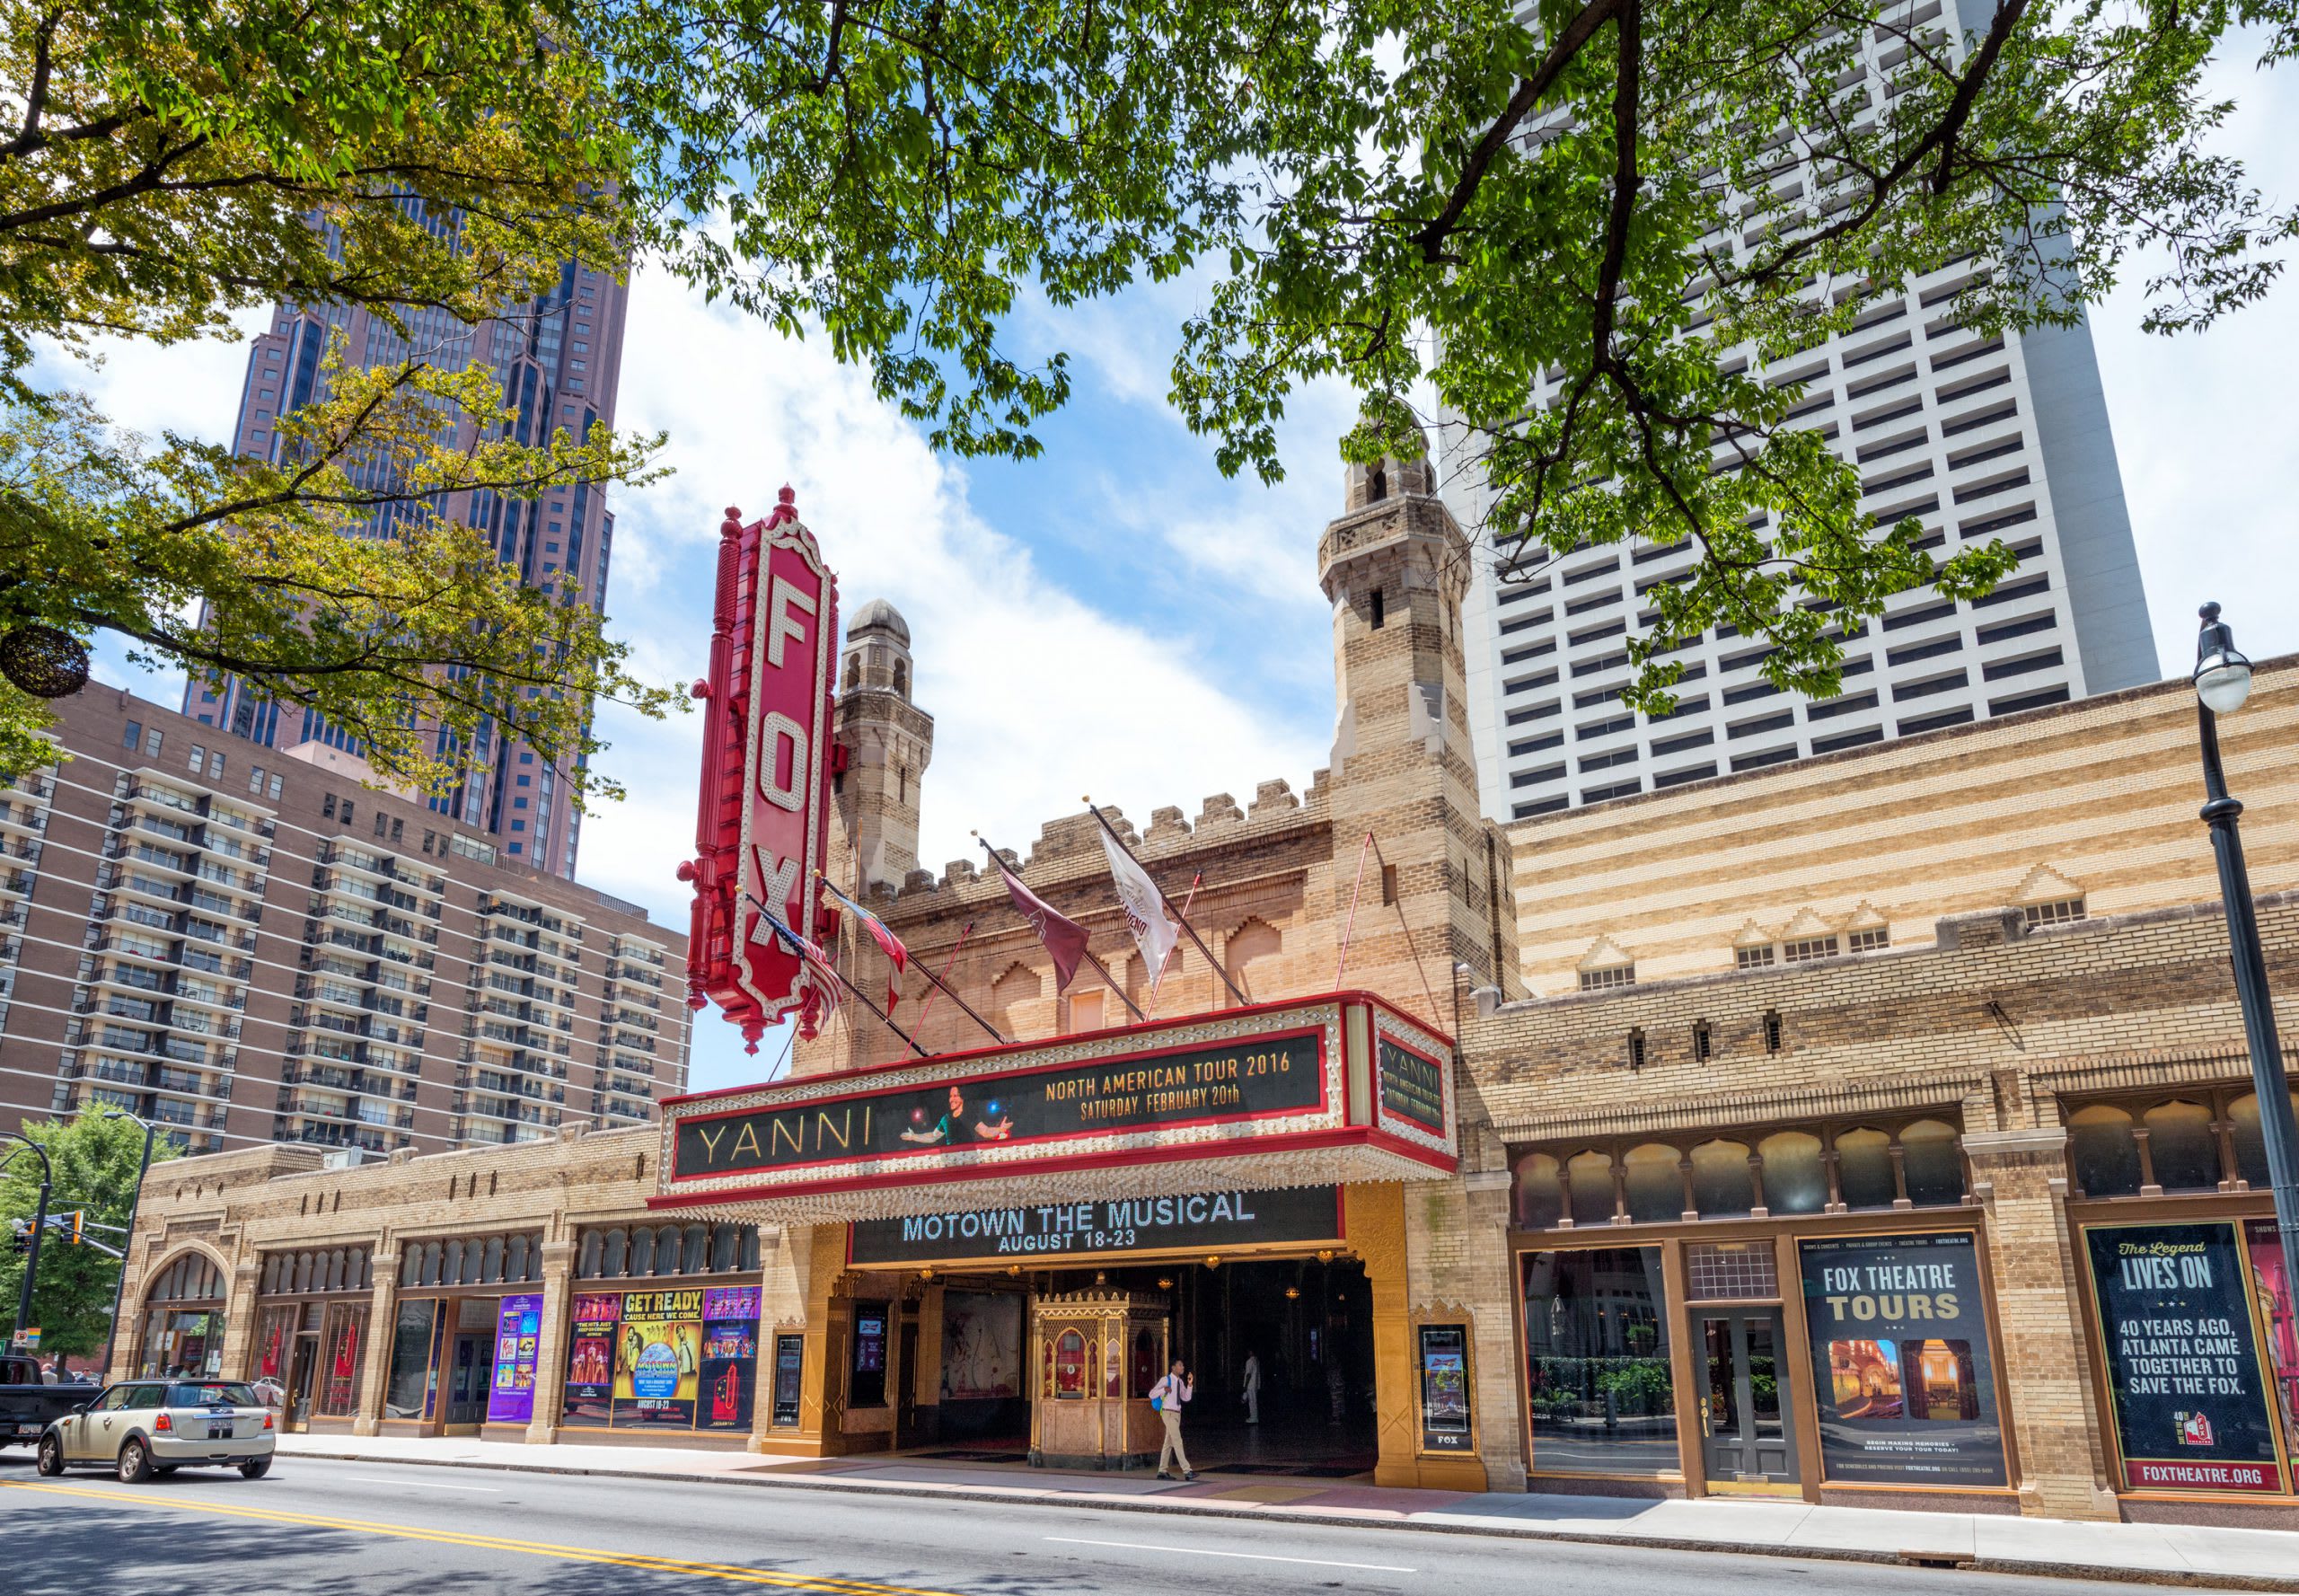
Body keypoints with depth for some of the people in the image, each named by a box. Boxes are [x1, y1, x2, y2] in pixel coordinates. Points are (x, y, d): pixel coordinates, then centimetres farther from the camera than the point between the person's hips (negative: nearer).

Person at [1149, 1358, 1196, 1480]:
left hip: (1177, 1414, 8)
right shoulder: (1166, 1380, -9)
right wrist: (1164, 1389, -24)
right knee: (1177, 1441, -12)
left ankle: (1162, 1471, 17)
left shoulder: (1180, 1382, 12)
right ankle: (1187, 1471, -15)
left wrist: (1189, 1384, -4)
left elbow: (1186, 1398, 8)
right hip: (1168, 1413, -8)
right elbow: (1151, 1394, -9)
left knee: (1169, 1443, 11)